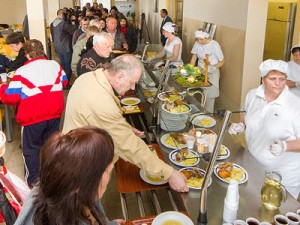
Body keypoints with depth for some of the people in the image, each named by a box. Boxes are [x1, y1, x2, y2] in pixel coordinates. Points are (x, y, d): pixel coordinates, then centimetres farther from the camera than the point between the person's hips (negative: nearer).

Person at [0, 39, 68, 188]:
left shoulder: (22, 72, -16)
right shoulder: (55, 65, -2)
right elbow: (64, 82, 15)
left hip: (32, 118, -5)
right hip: (54, 114, 5)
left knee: (31, 149, 12)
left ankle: (33, 182, 21)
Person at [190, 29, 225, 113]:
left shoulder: (214, 45, -17)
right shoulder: (197, 43, -5)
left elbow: (222, 61, -10)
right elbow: (194, 57, 6)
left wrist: (213, 68, -26)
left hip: (212, 73, -4)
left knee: (210, 94, -4)